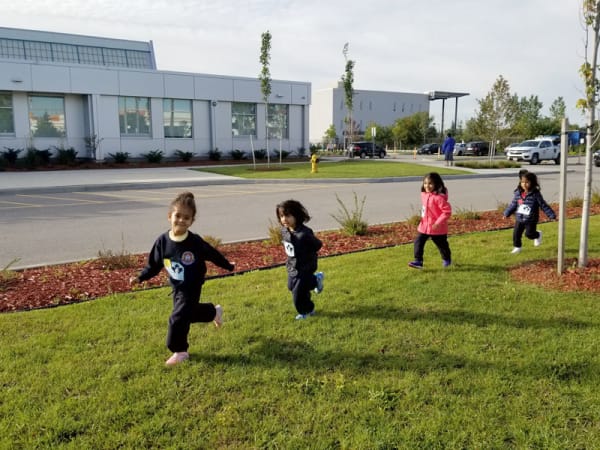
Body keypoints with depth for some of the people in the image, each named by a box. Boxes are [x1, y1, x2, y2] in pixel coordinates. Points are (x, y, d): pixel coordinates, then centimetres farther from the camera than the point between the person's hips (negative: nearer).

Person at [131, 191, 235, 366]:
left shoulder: (195, 241, -21)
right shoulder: (162, 241, -12)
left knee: (178, 318, -7)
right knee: (189, 313, 17)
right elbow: (154, 264, 1)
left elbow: (213, 254, -6)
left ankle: (180, 351, 15)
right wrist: (140, 277, -9)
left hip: (191, 287, -5)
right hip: (176, 287, 5)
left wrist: (228, 266, 6)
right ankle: (214, 311, 42)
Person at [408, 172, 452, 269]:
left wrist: (438, 222, -25)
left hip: (437, 228, -6)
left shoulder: (439, 197, -24)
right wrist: (421, 217, 9)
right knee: (418, 242, -6)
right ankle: (418, 261, -2)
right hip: (424, 226, 6)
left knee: (442, 244, 15)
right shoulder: (424, 195, 0)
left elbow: (447, 211, -24)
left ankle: (447, 259, 39)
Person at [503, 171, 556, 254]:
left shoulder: (535, 194, -13)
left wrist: (552, 215, -7)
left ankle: (538, 235, 29)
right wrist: (507, 213, 16)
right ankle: (517, 247, 23)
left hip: (531, 220, -4)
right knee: (516, 233, 4)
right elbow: (513, 204, 11)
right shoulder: (518, 193, -1)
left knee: (529, 234, -5)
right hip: (519, 219, 4)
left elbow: (543, 205, -8)